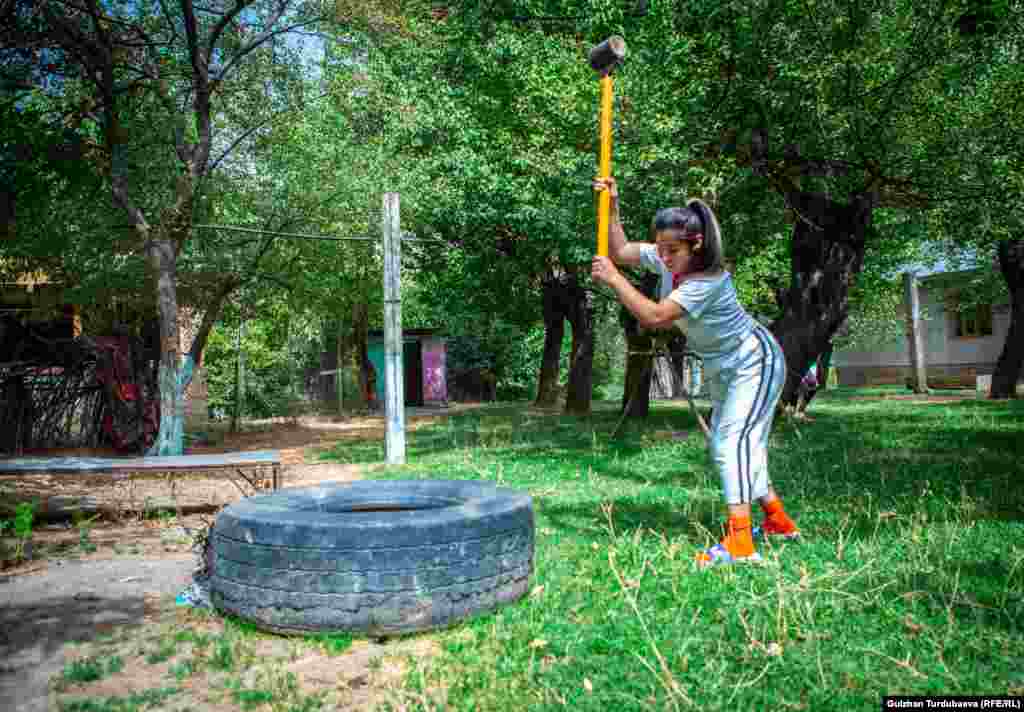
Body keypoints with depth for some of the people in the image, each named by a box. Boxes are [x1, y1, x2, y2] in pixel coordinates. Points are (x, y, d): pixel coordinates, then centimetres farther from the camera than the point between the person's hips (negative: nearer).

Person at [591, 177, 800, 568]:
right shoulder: (665, 258, -11)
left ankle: (739, 542, -30)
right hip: (723, 369, 9)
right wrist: (611, 206, -12)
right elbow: (620, 251, -1)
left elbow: (653, 317, -40)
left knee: (733, 439, -25)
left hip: (755, 362, -9)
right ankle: (779, 522, 28)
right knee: (723, 446, 14)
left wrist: (613, 279, -36)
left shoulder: (709, 280, -34)